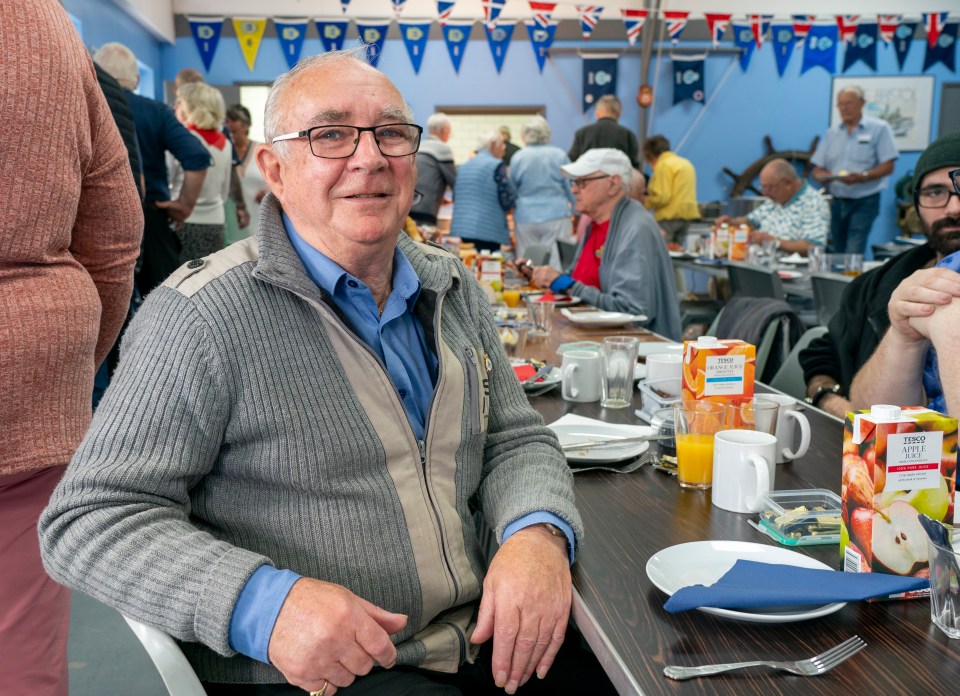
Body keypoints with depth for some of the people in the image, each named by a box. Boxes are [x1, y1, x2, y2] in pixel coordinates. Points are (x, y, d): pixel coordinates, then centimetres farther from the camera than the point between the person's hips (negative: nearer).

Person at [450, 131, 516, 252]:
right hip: (487, 231, -7)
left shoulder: (463, 166, 14)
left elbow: (455, 198, 19)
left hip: (460, 228, 7)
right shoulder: (496, 166, -7)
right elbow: (508, 200, -10)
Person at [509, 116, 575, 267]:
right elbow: (572, 188, 5)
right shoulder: (559, 155, 0)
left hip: (525, 217, 1)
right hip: (556, 215, -1)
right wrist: (576, 213, 18)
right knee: (554, 263, -2)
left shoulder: (518, 157, 2)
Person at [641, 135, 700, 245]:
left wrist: (645, 201, -2)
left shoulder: (663, 165, -11)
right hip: (687, 215, 9)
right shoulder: (686, 163, 17)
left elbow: (661, 198, -18)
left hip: (669, 216, -9)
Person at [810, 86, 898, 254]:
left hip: (864, 201, -5)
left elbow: (888, 167, -8)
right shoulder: (832, 133, 12)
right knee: (837, 253, 10)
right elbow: (817, 170, 9)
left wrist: (863, 176, -25)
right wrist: (823, 176, -15)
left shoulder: (879, 129, -1)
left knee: (853, 254, -16)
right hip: (837, 201, 5)